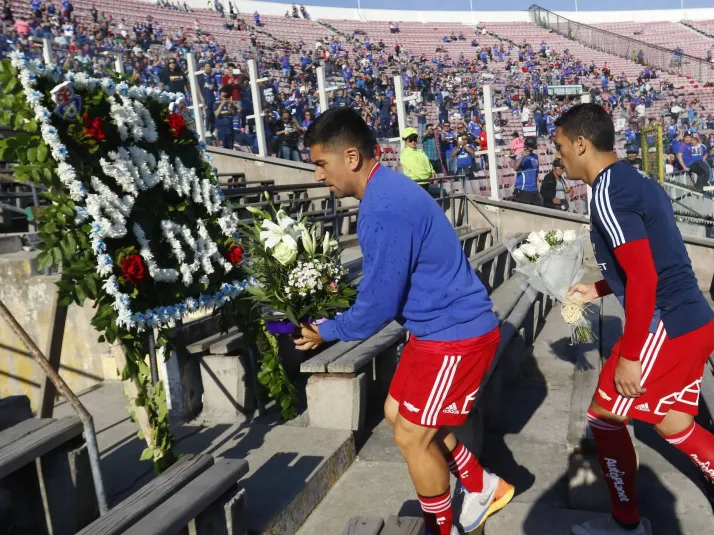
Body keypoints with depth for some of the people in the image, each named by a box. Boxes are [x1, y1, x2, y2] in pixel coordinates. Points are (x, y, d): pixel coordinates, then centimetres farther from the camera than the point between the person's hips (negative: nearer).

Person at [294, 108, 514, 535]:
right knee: (398, 413, 19)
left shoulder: (384, 209, -26)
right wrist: (333, 319, 16)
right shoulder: (387, 191, 6)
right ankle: (485, 488, 34)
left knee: (412, 437, 2)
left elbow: (379, 303, -20)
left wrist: (327, 332, -4)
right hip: (441, 327, 10)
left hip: (456, 334, -10)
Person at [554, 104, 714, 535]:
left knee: (605, 417, 6)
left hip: (667, 327, -9)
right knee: (672, 422, 21)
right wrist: (599, 289, 25)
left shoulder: (608, 193, -16)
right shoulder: (638, 181, 14)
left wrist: (629, 355, -18)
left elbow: (644, 277, -23)